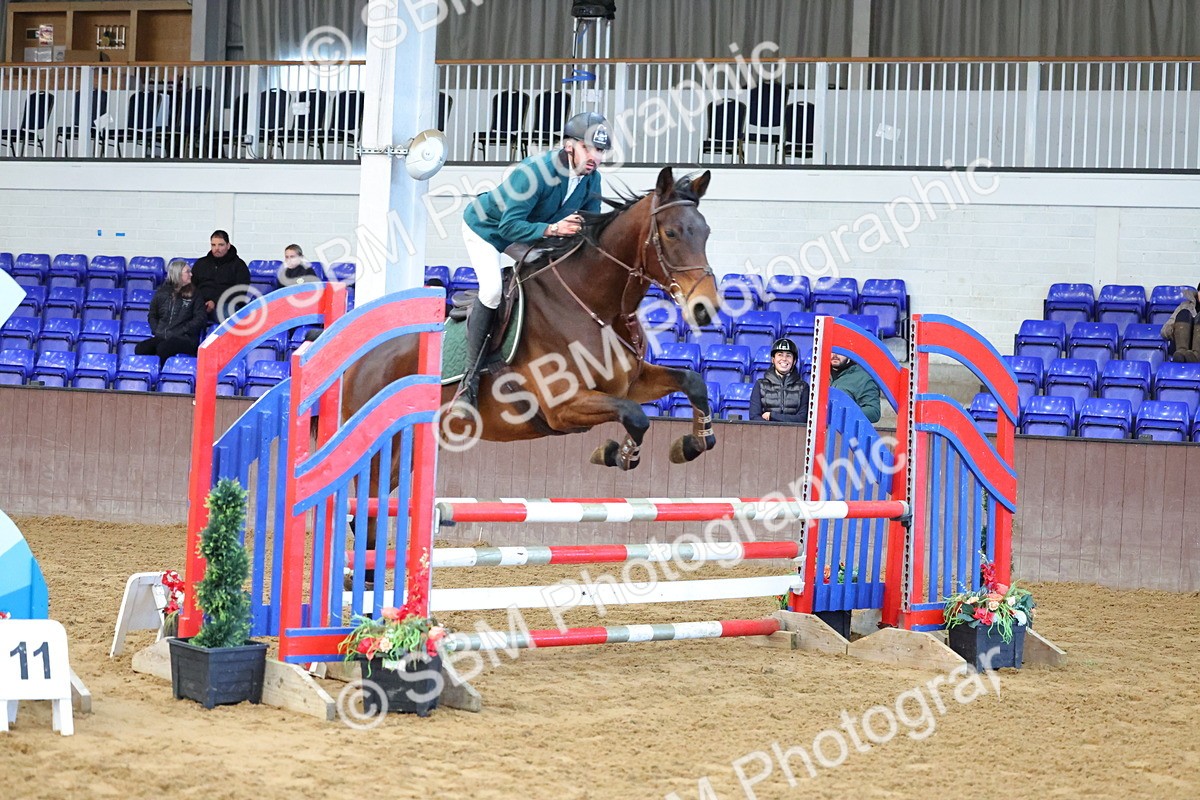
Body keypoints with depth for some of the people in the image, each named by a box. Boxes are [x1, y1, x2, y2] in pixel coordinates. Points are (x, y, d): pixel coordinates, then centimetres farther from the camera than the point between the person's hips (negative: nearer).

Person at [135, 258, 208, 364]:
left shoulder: (194, 294, 8)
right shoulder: (162, 292, 16)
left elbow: (201, 318, -1)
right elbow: (152, 315, 24)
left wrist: (181, 331, -10)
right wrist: (156, 331, 4)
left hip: (184, 339, -4)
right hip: (161, 337, 4)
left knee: (163, 348, -36)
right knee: (140, 349, -26)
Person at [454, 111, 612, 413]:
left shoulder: (591, 179, -14)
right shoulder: (533, 171, -37)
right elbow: (510, 226, -37)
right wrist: (552, 229, -50)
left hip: (522, 233, 8)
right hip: (484, 228, -8)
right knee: (492, 289, -26)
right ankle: (471, 375, -19)